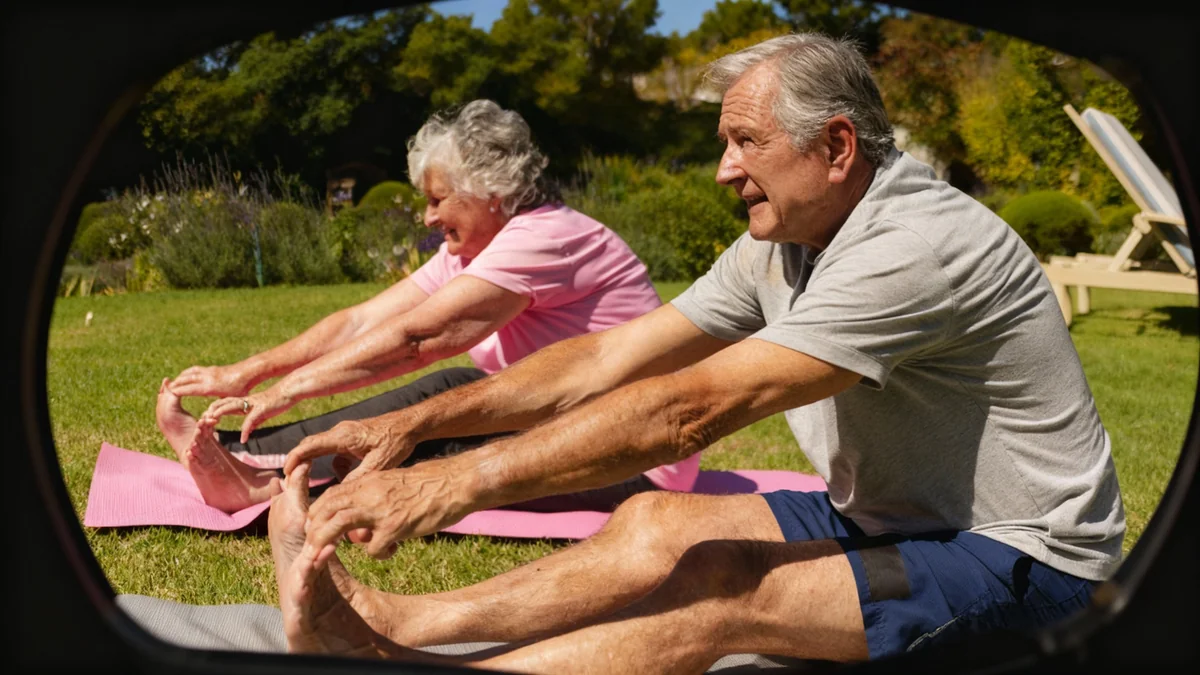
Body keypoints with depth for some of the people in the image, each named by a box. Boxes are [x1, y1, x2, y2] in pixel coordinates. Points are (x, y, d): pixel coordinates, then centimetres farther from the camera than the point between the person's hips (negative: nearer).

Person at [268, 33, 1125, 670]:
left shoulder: (917, 246, -26)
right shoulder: (780, 245, 1)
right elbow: (606, 358, -2)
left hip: (1023, 559, -8)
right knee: (655, 524, -9)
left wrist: (457, 482, -32)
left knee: (716, 586, -27)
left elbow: (689, 411, -33)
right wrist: (414, 423, -10)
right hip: (887, 519, 8)